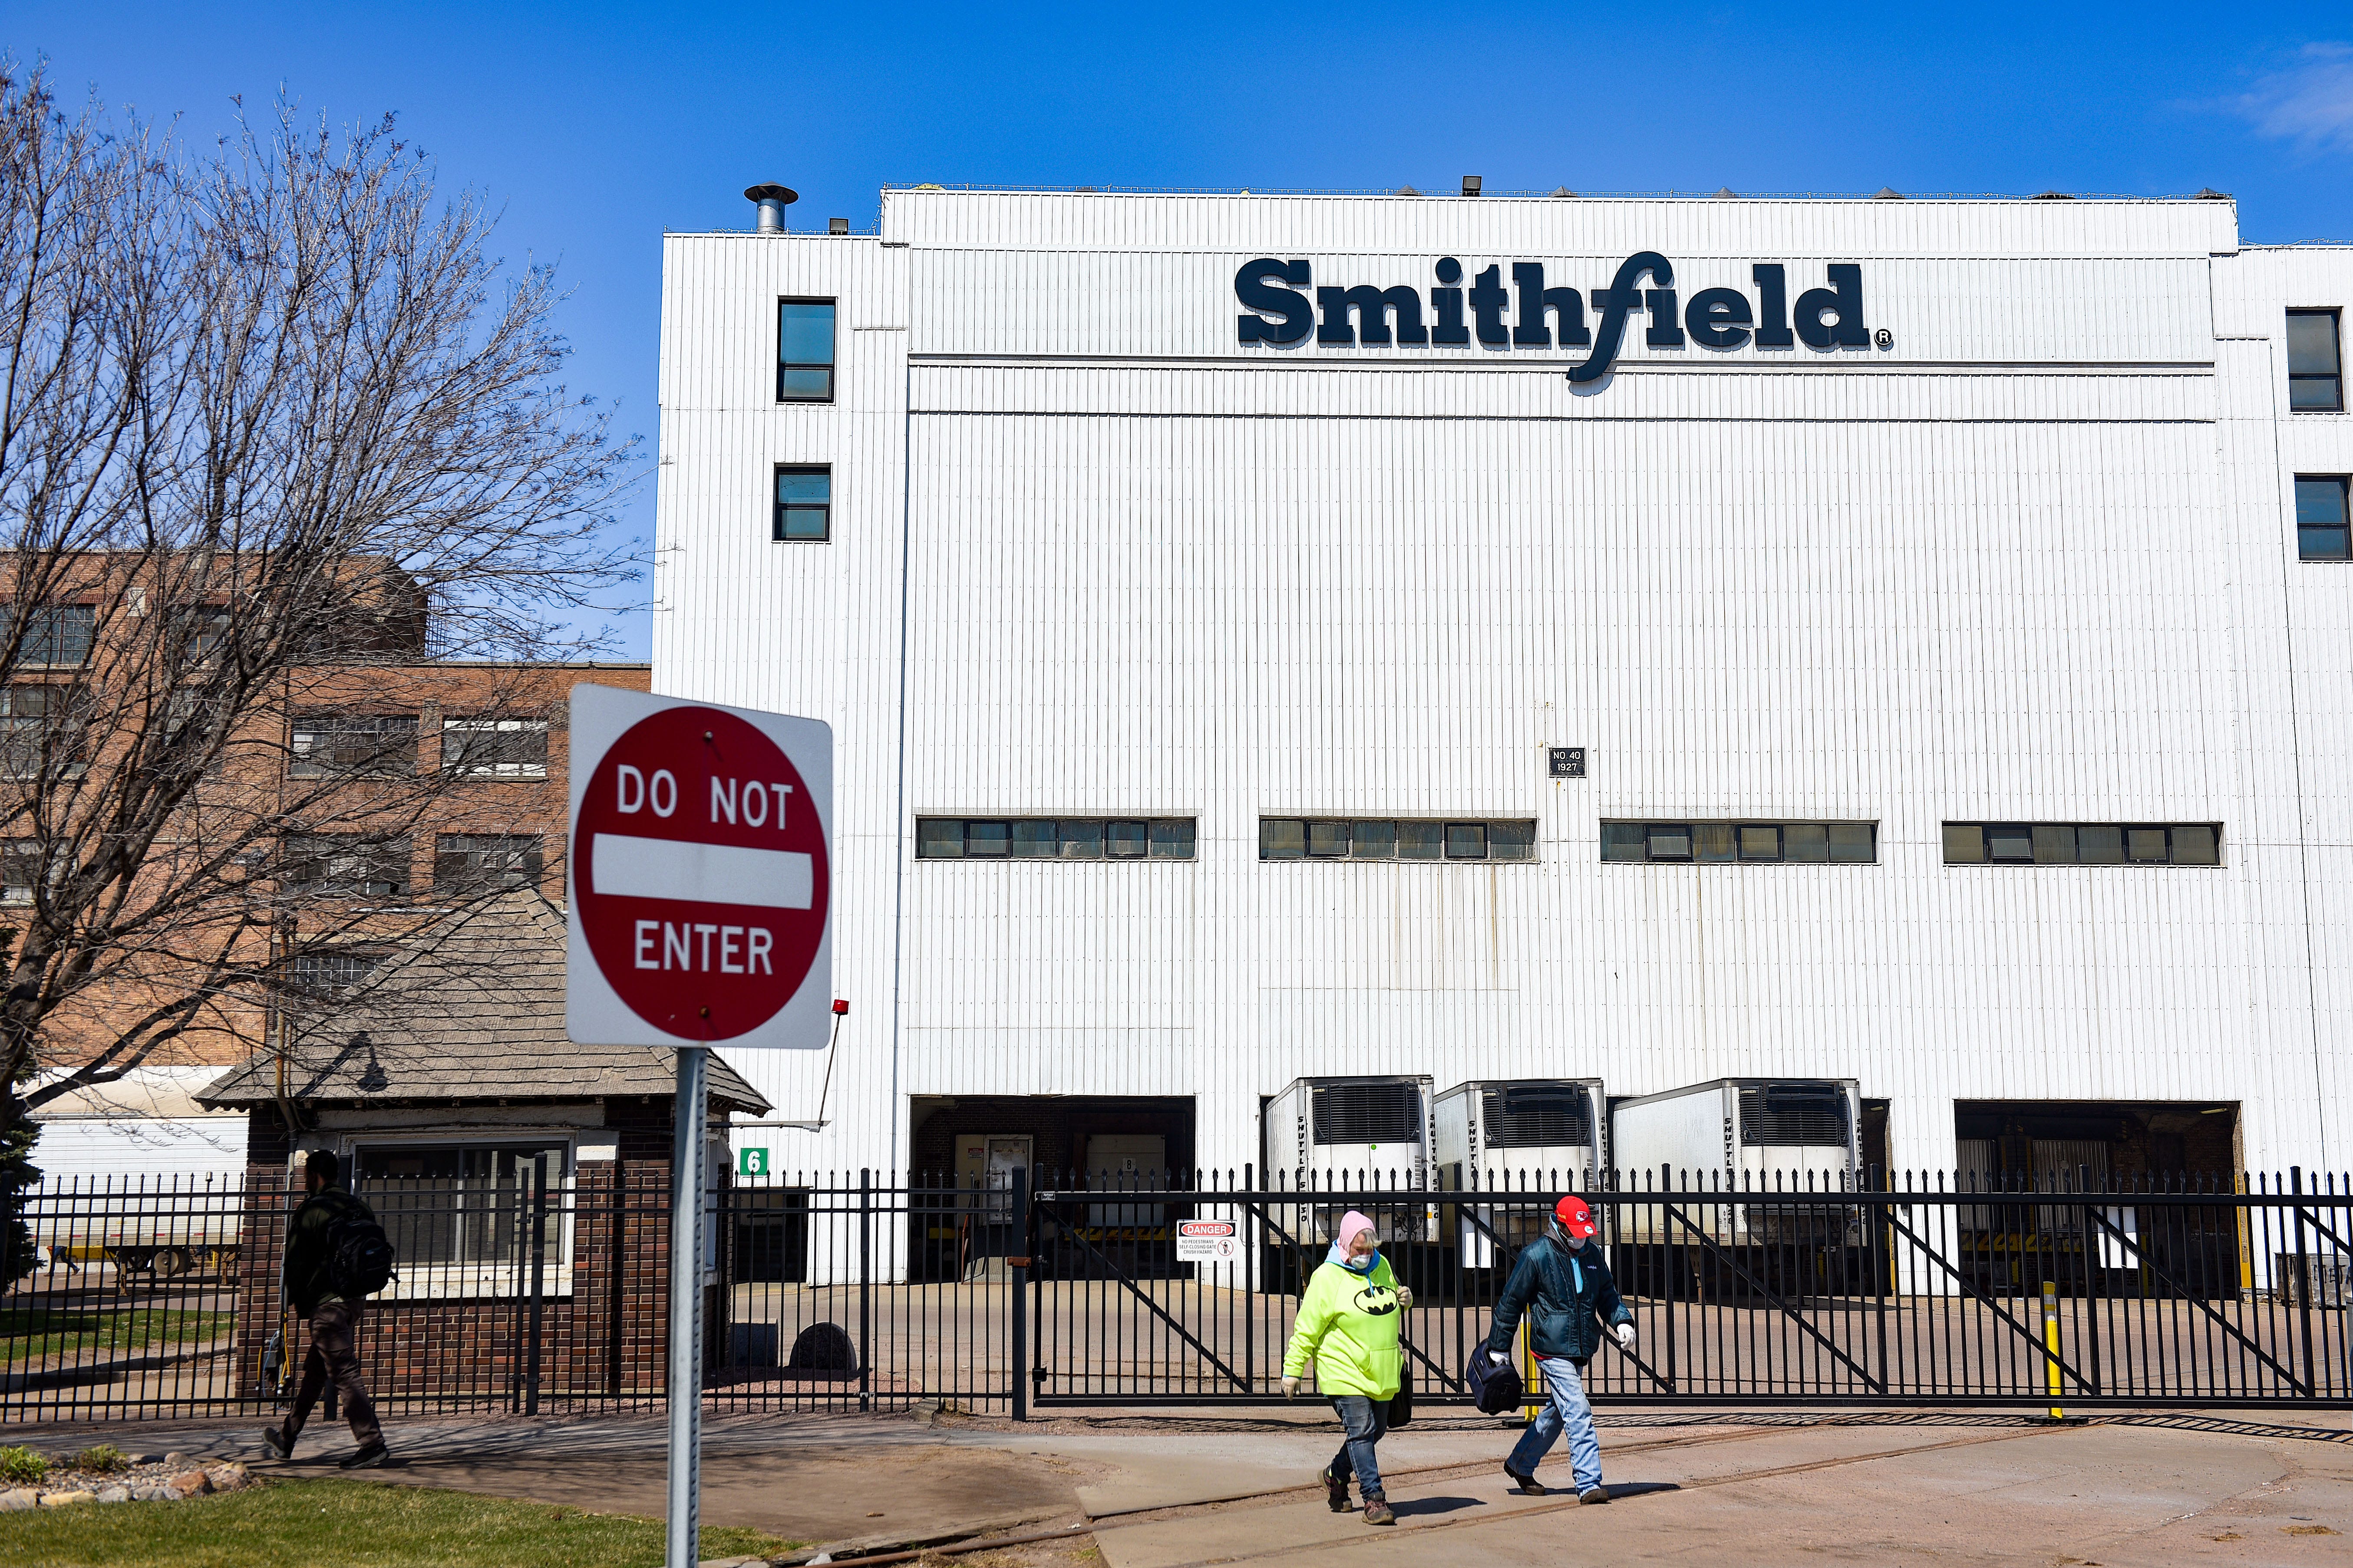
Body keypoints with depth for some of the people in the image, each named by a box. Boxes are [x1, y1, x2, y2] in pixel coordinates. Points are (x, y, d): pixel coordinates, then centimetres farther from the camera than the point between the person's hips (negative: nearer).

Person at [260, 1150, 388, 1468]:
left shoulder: (311, 1210, -10)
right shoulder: (358, 1207, 13)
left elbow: (296, 1259, -7)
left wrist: (294, 1298, 5)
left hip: (325, 1302, -8)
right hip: (354, 1298, 8)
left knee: (345, 1373, -9)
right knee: (314, 1372, 18)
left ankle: (372, 1443, -15)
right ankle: (287, 1439, 29)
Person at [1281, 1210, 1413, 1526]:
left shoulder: (1382, 1267, 8)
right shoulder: (1327, 1277, -11)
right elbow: (1307, 1329, -10)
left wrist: (1405, 1299, 4)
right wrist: (1292, 1370, -10)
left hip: (1381, 1373, 7)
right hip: (1345, 1372, -7)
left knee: (1377, 1430, 14)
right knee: (1361, 1431, -12)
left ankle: (1336, 1475, 35)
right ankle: (1374, 1499, -8)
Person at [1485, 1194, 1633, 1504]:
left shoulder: (1592, 1254, 10)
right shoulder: (1536, 1255, -9)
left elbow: (1607, 1295, 19)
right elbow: (1510, 1303, -3)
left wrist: (1622, 1322, -2)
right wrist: (1499, 1348, 0)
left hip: (1580, 1351, 7)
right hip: (1552, 1350, -7)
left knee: (1556, 1412, 17)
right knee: (1578, 1415, -14)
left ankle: (1520, 1464, 34)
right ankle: (1589, 1484, -13)